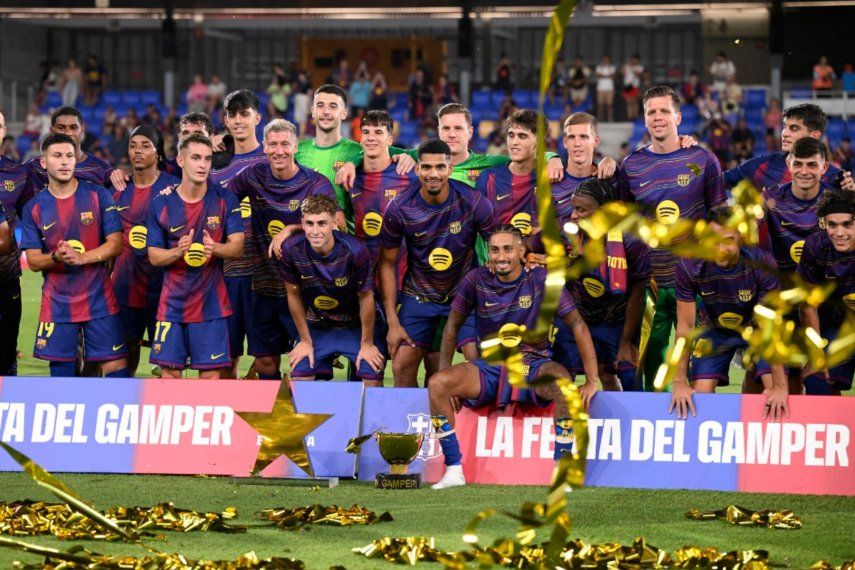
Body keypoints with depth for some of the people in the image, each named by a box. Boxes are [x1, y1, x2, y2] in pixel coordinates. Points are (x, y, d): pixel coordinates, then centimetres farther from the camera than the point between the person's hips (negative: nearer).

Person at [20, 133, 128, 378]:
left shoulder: (98, 195, 0)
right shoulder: (34, 208, 4)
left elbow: (116, 245, -3)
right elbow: (33, 261, 2)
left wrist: (81, 258, -18)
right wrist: (56, 258, -20)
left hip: (99, 299, -1)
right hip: (57, 301, 1)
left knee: (115, 364, -5)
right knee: (60, 367, 4)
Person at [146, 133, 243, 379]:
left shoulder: (225, 199, -1)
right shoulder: (161, 204, 1)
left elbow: (237, 246, -3)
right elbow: (154, 256, 1)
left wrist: (215, 248, -25)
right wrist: (179, 252, -20)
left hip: (211, 302, -1)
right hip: (172, 302, 1)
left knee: (211, 372, -3)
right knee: (169, 369, 2)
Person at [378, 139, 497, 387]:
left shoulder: (472, 202, -17)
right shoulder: (399, 208, -14)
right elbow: (388, 264, -4)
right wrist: (392, 322, -7)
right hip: (418, 297, 1)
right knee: (402, 367, -8)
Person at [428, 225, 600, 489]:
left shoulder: (541, 279, -8)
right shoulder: (476, 280, -2)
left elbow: (577, 324, -7)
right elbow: (453, 325, 9)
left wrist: (592, 380, -12)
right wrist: (446, 377, 3)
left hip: (535, 367, -2)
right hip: (489, 368, 2)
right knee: (436, 384, -23)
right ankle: (454, 470, -14)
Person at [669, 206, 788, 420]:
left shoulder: (761, 263, -33)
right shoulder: (689, 267, -29)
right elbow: (685, 326, -19)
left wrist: (780, 385, -34)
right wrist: (679, 382, -20)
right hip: (714, 329, 1)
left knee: (778, 397, -20)